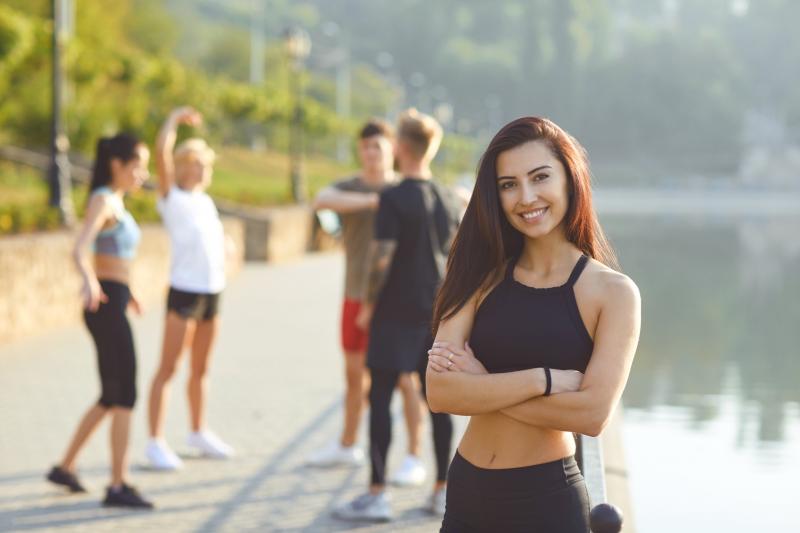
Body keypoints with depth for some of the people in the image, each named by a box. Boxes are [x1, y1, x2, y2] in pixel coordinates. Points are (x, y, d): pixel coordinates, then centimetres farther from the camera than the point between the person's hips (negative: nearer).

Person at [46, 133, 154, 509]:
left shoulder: (115, 202, 16)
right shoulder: (103, 201, -13)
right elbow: (79, 250, -29)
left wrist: (125, 292, 44)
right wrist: (90, 282, -49)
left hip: (112, 305, 10)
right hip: (106, 306, -10)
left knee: (112, 397, 17)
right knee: (125, 395, -8)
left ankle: (65, 467, 26)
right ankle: (118, 486, -6)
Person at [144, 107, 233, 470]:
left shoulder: (206, 202, 16)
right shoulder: (171, 197, -2)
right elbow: (161, 151, -13)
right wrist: (174, 119, -1)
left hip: (213, 290, 6)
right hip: (184, 290, -6)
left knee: (201, 368, 16)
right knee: (168, 368, -6)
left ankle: (198, 433, 28)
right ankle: (156, 442, -5)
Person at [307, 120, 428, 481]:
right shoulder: (346, 189, 0)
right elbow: (321, 201, -24)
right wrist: (371, 201, -35)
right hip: (356, 297, 4)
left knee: (404, 378, -6)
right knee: (355, 372, 17)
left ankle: (414, 459, 0)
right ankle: (347, 446, 34)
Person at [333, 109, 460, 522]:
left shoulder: (394, 199, -13)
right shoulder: (448, 200, 7)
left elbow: (381, 259, -16)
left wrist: (369, 303, -5)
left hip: (396, 312, -6)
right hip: (437, 311, 6)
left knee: (380, 397, -2)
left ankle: (377, 494, -3)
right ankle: (442, 490, 15)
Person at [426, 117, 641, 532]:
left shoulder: (613, 292, -7)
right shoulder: (485, 279, 1)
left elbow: (592, 413, -19)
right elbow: (439, 392, -11)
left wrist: (481, 385, -13)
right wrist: (544, 379, -19)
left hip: (547, 500, -3)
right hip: (466, 489, 3)